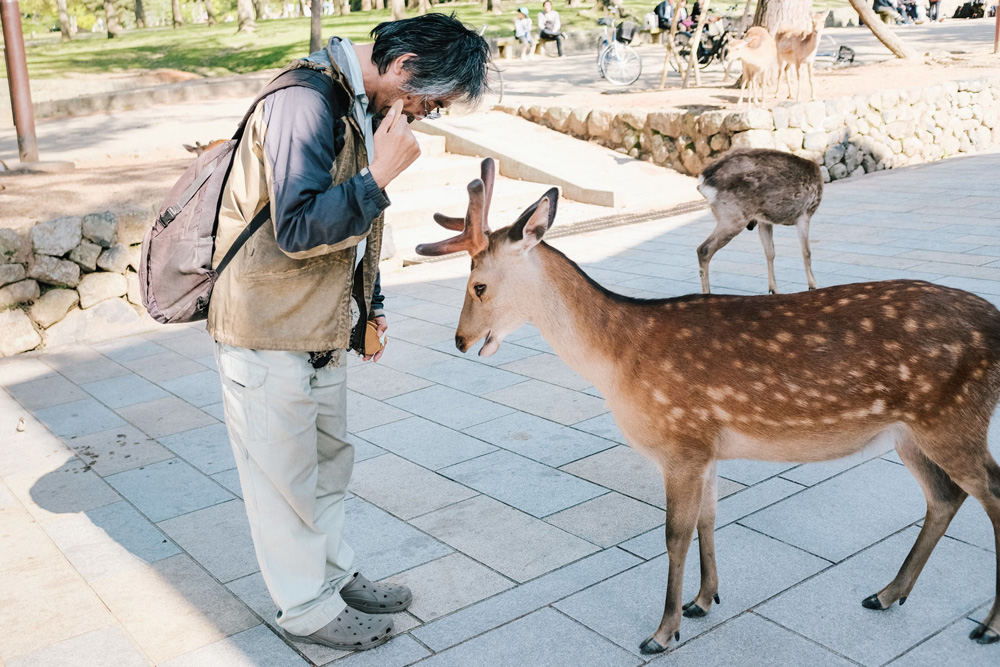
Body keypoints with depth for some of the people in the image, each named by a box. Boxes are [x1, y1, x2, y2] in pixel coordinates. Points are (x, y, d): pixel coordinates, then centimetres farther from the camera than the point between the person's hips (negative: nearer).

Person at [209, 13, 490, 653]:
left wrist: (371, 304, 17)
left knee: (329, 459, 21)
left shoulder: (363, 106, 7)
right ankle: (307, 608, 23)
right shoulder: (304, 102, -24)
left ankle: (336, 574, 39)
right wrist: (381, 174, -28)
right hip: (268, 330, -9)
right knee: (285, 474, 7)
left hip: (323, 328, 9)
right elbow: (298, 229, -29)